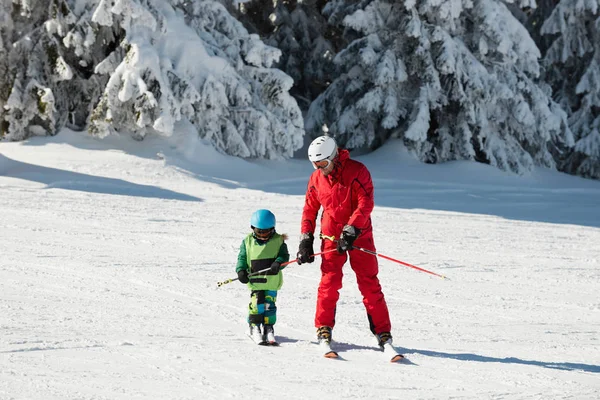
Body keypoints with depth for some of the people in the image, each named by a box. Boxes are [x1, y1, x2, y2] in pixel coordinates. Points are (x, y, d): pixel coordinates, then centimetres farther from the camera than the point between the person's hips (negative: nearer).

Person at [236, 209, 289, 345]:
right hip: (255, 280, 0)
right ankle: (254, 326, 8)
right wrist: (241, 270, -9)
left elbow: (284, 256, 1)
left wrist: (278, 263, -20)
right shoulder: (248, 241, 3)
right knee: (256, 303, -5)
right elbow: (242, 257, 7)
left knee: (269, 304, 4)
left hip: (272, 280, 0)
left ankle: (268, 328, 16)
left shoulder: (278, 241, 1)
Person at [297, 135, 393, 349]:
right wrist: (306, 240, 5)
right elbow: (310, 210, 13)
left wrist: (350, 232, -25)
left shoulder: (357, 171, -11)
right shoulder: (316, 179, 3)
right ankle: (324, 328, 4)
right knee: (329, 282, -7)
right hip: (331, 236, 3)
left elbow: (365, 204, -17)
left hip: (359, 236, -3)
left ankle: (382, 332, 1)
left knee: (369, 284, -3)